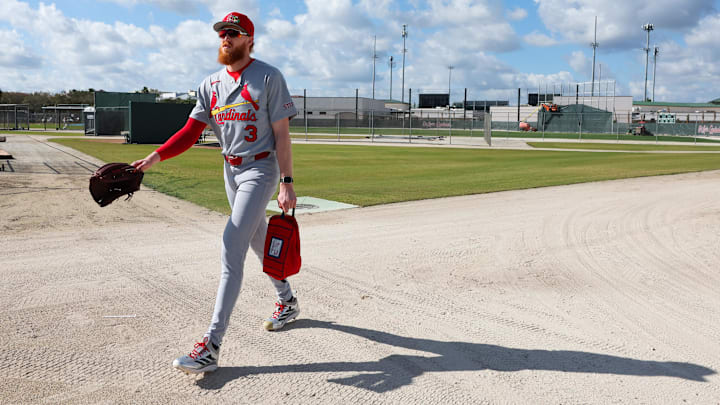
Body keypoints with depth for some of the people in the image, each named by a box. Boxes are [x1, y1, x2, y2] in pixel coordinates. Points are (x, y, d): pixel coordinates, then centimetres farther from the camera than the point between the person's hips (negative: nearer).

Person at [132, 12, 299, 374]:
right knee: (259, 242, 17)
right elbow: (190, 131, 1)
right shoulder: (210, 84, 8)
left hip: (261, 170, -7)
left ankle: (211, 347, -16)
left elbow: (281, 134, -11)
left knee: (231, 249, -16)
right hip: (231, 171, 7)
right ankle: (287, 302, 40)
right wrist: (155, 156, -15)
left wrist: (286, 184, -16)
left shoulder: (269, 78, -9)